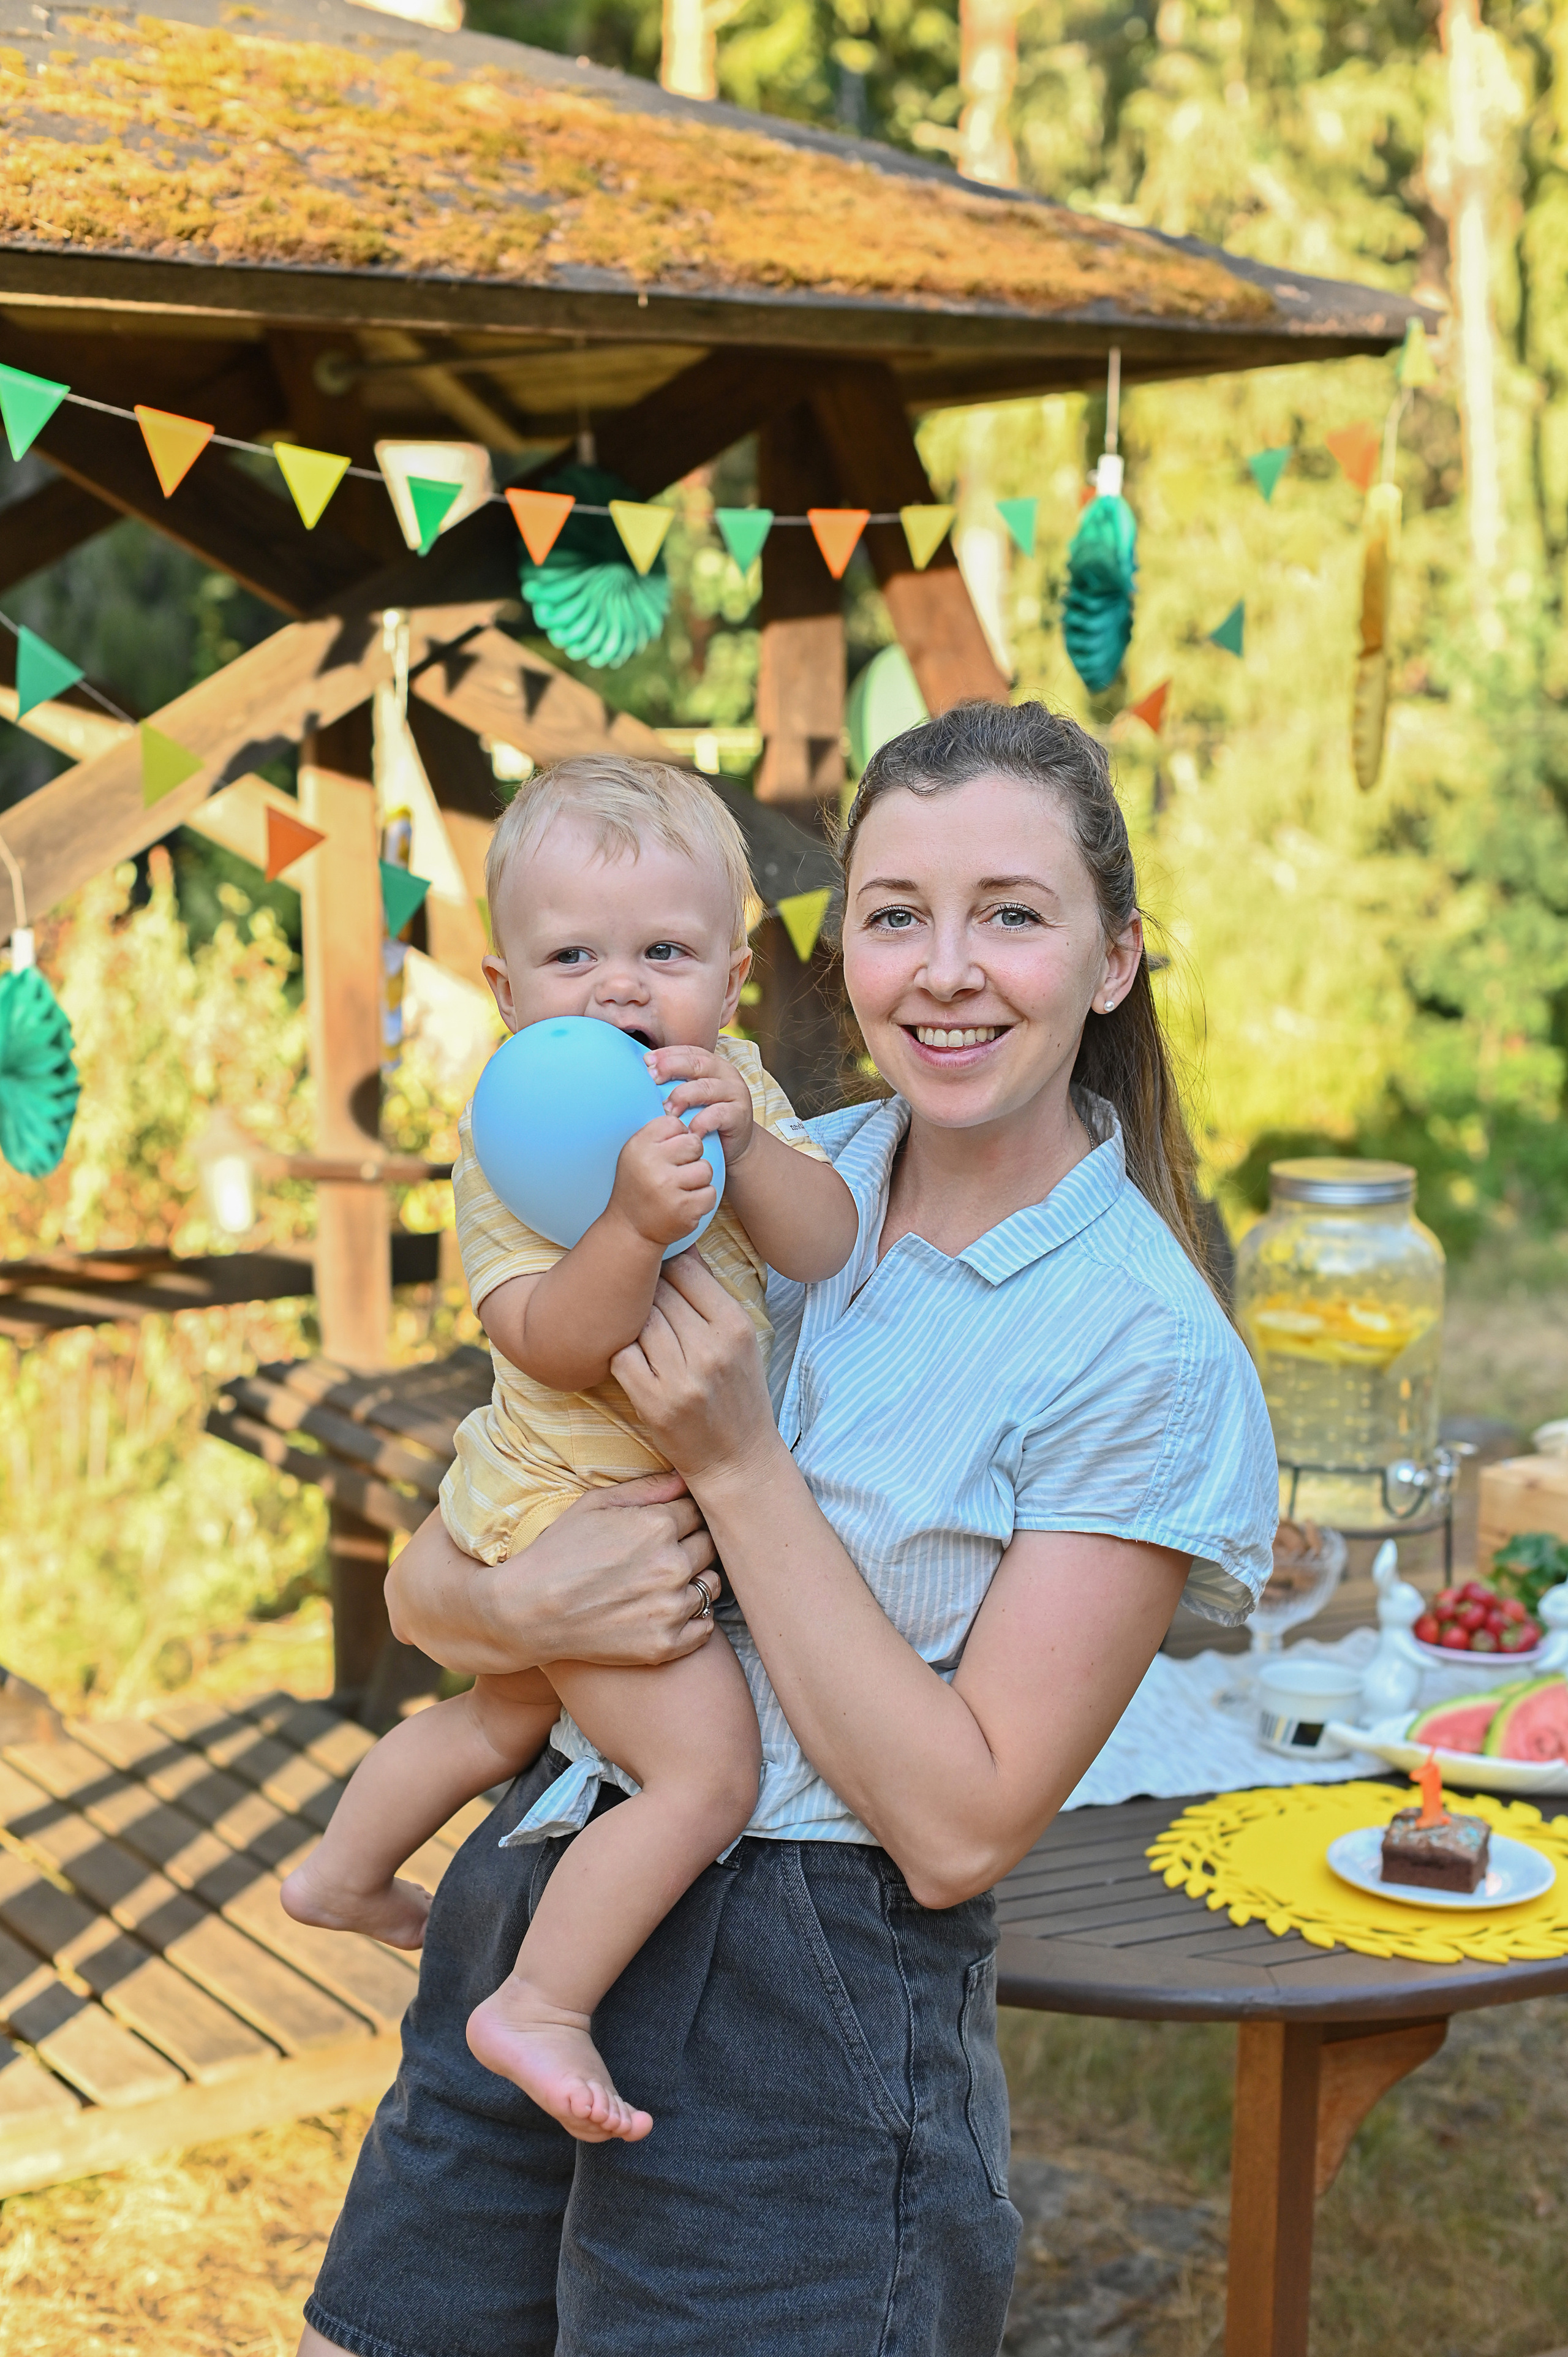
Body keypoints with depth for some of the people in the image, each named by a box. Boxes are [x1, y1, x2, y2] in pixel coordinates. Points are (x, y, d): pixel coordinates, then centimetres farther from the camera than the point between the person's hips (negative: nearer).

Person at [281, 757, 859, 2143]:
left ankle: (344, 1877, 50)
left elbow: (830, 1248, -13)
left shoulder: (736, 1092, -1)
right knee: (709, 1773, -15)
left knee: (509, 1717, 28)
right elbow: (556, 1346, -29)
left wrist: (744, 1146, -30)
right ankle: (540, 2008, -3)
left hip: (674, 1501, 8)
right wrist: (638, 1218, -44)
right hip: (578, 1519, -8)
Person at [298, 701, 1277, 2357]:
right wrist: (514, 1606, -21)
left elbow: (960, 1828, -16)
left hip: (803, 2032, -5)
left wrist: (738, 1464, -18)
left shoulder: (1148, 1352, -12)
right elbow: (417, 1581, 3)